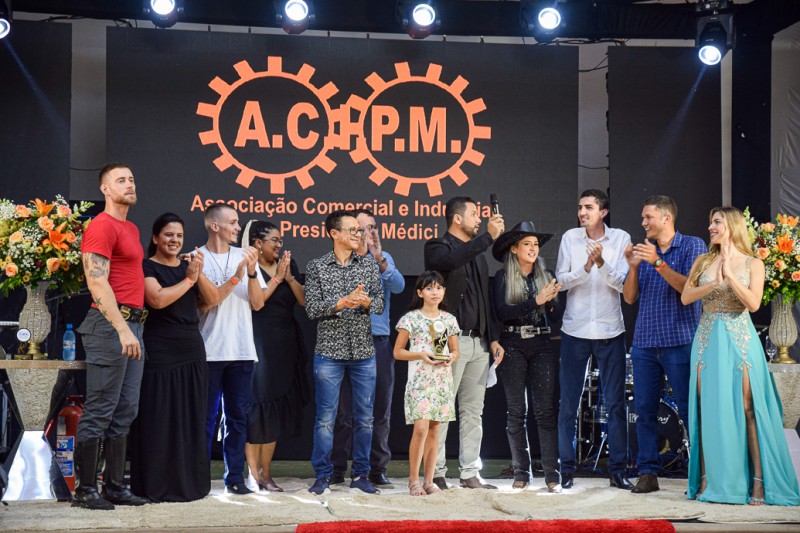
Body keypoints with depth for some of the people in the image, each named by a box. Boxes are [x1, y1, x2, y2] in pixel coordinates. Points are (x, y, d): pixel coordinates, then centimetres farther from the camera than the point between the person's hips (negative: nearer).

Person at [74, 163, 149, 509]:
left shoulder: (132, 229, 20)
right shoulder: (102, 226, -9)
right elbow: (97, 283, -17)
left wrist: (133, 327, 15)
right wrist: (123, 329, -22)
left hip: (132, 326, 9)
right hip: (111, 325, -9)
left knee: (125, 411, 10)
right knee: (100, 411, -5)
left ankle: (114, 486, 16)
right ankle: (85, 490, 1)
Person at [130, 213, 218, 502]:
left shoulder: (187, 265, 15)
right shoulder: (147, 267, -2)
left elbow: (212, 299, 5)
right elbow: (157, 299, -19)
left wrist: (199, 273, -10)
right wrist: (189, 279, -13)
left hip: (192, 352, 6)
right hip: (160, 354, -6)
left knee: (190, 419, 7)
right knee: (159, 420, -4)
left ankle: (188, 483, 14)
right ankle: (157, 486, 2)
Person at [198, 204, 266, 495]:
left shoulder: (243, 256, 10)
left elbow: (258, 303, 5)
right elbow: (205, 304, -10)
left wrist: (252, 272, -9)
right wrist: (235, 277, -15)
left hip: (241, 351, 4)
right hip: (209, 351, -4)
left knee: (237, 416, 6)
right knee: (205, 417, 2)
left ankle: (235, 477, 11)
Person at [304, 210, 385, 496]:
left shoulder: (369, 265, 8)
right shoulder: (317, 267, 0)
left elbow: (379, 304, 2)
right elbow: (311, 308, -8)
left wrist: (364, 301, -19)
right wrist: (343, 301, -19)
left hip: (364, 352, 3)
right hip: (329, 351, -3)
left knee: (364, 417, 6)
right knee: (325, 417, -1)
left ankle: (360, 474, 16)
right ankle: (322, 476, 7)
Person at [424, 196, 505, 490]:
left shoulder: (477, 253, 22)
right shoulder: (438, 247, -2)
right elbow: (451, 261, -27)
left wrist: (493, 338, 16)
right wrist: (488, 236, -28)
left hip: (478, 342, 8)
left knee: (473, 410, 7)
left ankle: (470, 473, 11)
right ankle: (437, 473, -1)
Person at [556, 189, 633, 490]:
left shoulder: (621, 239, -1)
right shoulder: (570, 238, 1)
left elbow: (623, 284, -8)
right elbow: (561, 282, -3)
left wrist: (602, 263, -24)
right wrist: (586, 267, -20)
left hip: (610, 331, -1)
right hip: (575, 330, 1)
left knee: (615, 403, 2)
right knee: (568, 405, 2)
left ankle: (617, 470, 10)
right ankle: (567, 468, 11)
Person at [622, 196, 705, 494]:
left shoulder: (692, 246, 2)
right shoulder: (644, 250, 15)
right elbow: (629, 297, 10)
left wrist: (657, 263, -19)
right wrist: (633, 267, -6)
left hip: (679, 342, -5)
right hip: (645, 342, 5)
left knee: (689, 410, -5)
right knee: (645, 410, 2)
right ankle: (648, 473, 6)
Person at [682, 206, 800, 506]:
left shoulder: (753, 264, 3)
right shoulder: (703, 262, 12)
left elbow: (754, 303, -10)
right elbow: (686, 297, 1)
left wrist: (729, 275, -15)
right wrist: (715, 283, -12)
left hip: (739, 339, -3)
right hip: (707, 339, 3)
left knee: (747, 409, -7)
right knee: (708, 409, 1)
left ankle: (758, 482, -6)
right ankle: (707, 479, 4)